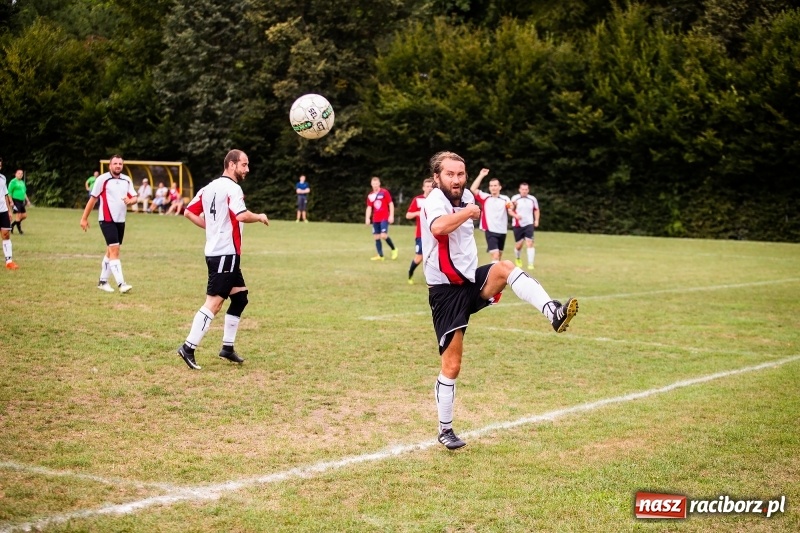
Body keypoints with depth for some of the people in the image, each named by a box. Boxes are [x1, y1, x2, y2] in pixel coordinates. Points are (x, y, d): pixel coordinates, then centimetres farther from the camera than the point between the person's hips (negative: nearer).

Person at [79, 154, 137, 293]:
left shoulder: (127, 180, 8)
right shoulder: (102, 179, -8)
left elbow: (134, 197, 9)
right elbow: (93, 199, -5)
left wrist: (130, 201, -16)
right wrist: (84, 218, -4)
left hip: (120, 220, 6)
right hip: (107, 220, -6)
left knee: (111, 251, 13)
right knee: (114, 250, -14)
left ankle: (102, 281, 25)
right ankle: (121, 284, -19)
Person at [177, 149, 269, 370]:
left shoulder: (209, 187, 13)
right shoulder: (232, 188, -13)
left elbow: (188, 212, 16)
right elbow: (242, 216, -27)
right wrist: (260, 217, -9)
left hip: (215, 251, 10)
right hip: (226, 253, -10)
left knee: (240, 297, 16)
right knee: (214, 302, -10)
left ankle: (227, 347, 17)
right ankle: (189, 347, -13)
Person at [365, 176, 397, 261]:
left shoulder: (384, 192, -3)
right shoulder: (370, 196, 10)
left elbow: (391, 204, -2)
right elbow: (369, 208, 11)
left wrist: (391, 216, -9)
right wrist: (367, 218, -2)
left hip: (384, 218, -5)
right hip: (375, 219, 6)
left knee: (383, 235, -18)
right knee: (376, 237, 3)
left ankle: (394, 249, 4)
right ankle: (380, 256, 8)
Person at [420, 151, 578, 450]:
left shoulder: (466, 197, 8)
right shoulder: (435, 201, -17)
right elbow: (437, 227, -43)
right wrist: (468, 212, -33)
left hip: (471, 281, 6)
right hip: (446, 291, -6)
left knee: (505, 268, -27)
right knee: (452, 365, -3)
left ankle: (553, 313, -40)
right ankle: (445, 430, 12)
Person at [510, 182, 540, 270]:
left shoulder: (532, 199, 4)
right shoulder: (515, 198, -3)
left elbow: (536, 210, 19)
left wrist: (536, 220, 6)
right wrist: (515, 215, -21)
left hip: (529, 224, 0)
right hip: (517, 225, 0)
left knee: (529, 243, -14)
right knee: (518, 245, 6)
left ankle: (530, 264, -15)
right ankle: (517, 258, 38)